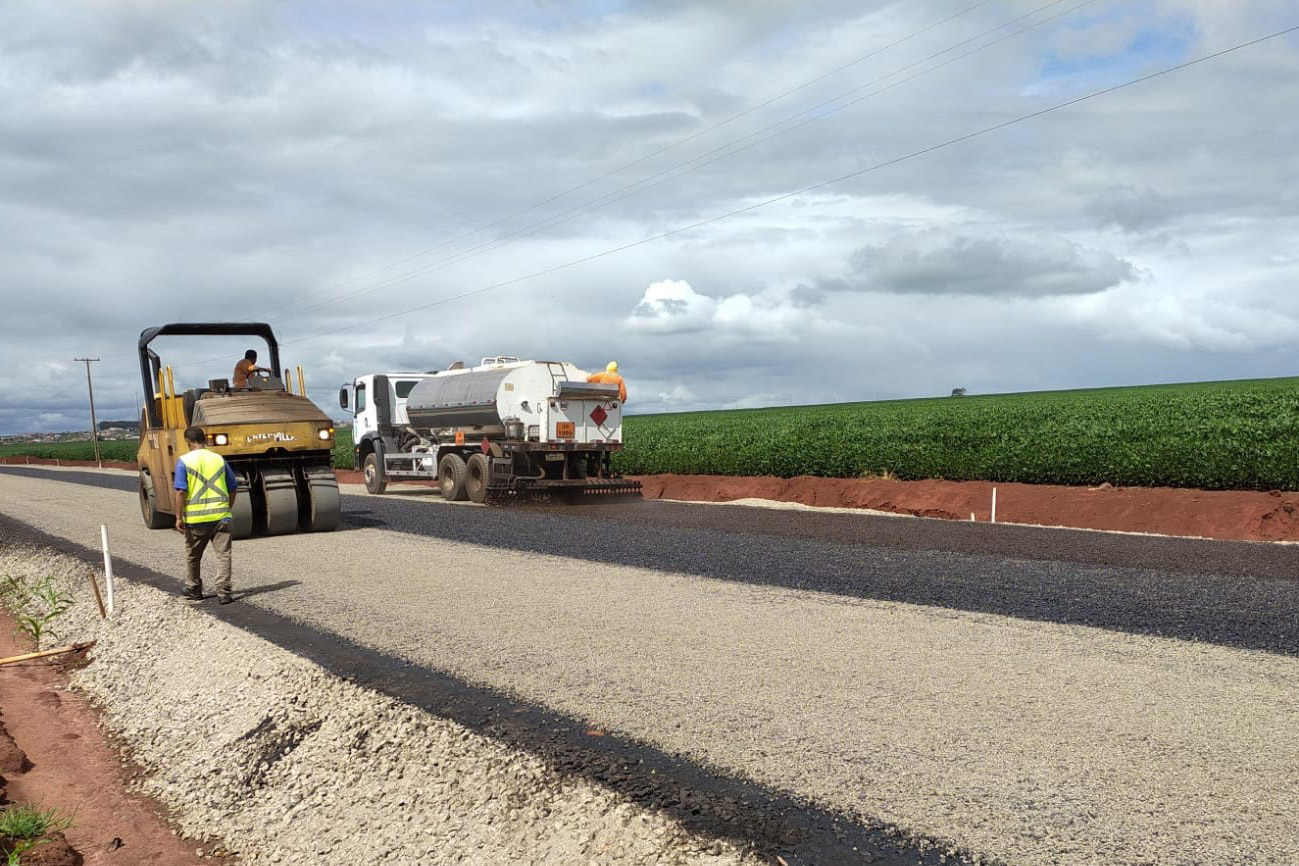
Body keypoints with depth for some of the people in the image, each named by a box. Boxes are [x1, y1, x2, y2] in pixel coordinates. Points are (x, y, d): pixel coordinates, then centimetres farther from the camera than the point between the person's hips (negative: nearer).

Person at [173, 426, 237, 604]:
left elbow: (181, 492, -11)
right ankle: (223, 592, -8)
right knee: (223, 554, 0)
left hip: (196, 517, -1)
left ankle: (193, 590, 30)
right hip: (220, 515, 1)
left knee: (192, 556, 17)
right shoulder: (219, 459, 7)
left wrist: (179, 517, -6)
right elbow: (233, 488, 11)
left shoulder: (184, 461, -4)